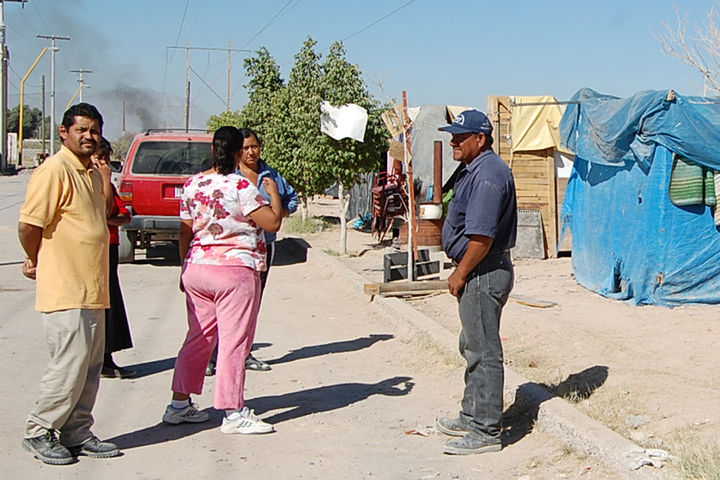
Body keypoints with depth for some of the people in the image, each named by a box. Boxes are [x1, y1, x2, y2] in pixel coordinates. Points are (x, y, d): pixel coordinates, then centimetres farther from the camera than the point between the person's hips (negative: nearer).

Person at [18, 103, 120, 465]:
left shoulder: (93, 172, 16)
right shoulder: (54, 170, -13)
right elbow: (28, 224, -15)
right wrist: (38, 262, 0)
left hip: (92, 290, 9)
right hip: (64, 290, -9)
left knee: (91, 367, 11)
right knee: (69, 366, -6)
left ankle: (77, 434, 21)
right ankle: (37, 433, 9)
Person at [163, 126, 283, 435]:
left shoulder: (192, 184, 5)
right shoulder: (241, 186, -13)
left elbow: (185, 232, 11)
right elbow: (273, 223, -12)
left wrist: (185, 269, 20)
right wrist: (273, 193, 4)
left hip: (196, 268, 7)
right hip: (235, 270, -6)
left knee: (199, 337, 15)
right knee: (234, 342, 0)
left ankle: (179, 404, 21)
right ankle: (233, 414, 5)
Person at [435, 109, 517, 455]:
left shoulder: (488, 174, -20)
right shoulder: (475, 170, 15)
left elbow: (482, 236, -25)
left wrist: (460, 274, -16)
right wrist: (462, 272, 19)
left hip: (484, 273, -11)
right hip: (479, 273, 11)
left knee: (483, 352, -5)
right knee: (472, 347, 20)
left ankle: (486, 431, 2)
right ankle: (473, 416, 33)